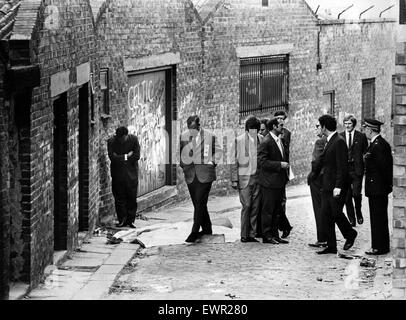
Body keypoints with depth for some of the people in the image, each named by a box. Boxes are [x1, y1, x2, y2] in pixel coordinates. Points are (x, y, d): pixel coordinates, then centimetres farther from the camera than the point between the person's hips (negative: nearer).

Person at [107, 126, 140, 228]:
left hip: (131, 173, 0)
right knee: (119, 198, 2)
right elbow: (113, 157, -16)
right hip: (117, 174, 0)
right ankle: (122, 220, 11)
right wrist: (127, 156, -12)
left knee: (132, 198, 3)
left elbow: (136, 156, -11)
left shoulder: (134, 139, -5)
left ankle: (131, 220, 11)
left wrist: (121, 159, -9)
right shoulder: (111, 141, -6)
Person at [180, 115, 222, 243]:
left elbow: (218, 151, 11)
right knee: (198, 204, 9)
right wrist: (183, 165, 8)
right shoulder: (183, 136, 4)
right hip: (190, 174, 4)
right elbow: (180, 152, 18)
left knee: (200, 203, -10)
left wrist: (212, 163, 2)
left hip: (205, 174, -4)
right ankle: (206, 229, 21)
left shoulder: (210, 136, -3)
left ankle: (195, 231, -10)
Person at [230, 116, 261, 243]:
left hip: (257, 177, 3)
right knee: (246, 206, -8)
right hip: (244, 177, -3)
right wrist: (234, 179, -5)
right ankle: (244, 235, -1)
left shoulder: (260, 140, 6)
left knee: (255, 207, 3)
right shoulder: (238, 141, -2)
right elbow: (233, 162, 0)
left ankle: (252, 234, 10)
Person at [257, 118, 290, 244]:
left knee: (277, 210, 12)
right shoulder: (266, 142, -14)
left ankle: (274, 234, 19)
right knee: (268, 210, -1)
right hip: (269, 182, -9)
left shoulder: (279, 141, 15)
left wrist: (286, 165, 13)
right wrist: (279, 165, -20)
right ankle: (267, 236, 4)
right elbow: (262, 161, -20)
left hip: (279, 182, 9)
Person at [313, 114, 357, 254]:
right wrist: (315, 173, 33)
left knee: (336, 213, -5)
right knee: (326, 215, 5)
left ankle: (350, 234, 20)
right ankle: (331, 246, 9)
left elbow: (342, 166, -19)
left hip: (336, 186, -9)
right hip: (327, 186, 9)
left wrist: (338, 186, -23)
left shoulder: (339, 142, -15)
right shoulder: (329, 141, 13)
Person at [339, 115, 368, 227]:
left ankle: (358, 213, 16)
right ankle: (351, 219, 12)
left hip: (357, 170, -2)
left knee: (356, 193, -11)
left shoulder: (361, 136, 2)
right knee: (347, 196, 2)